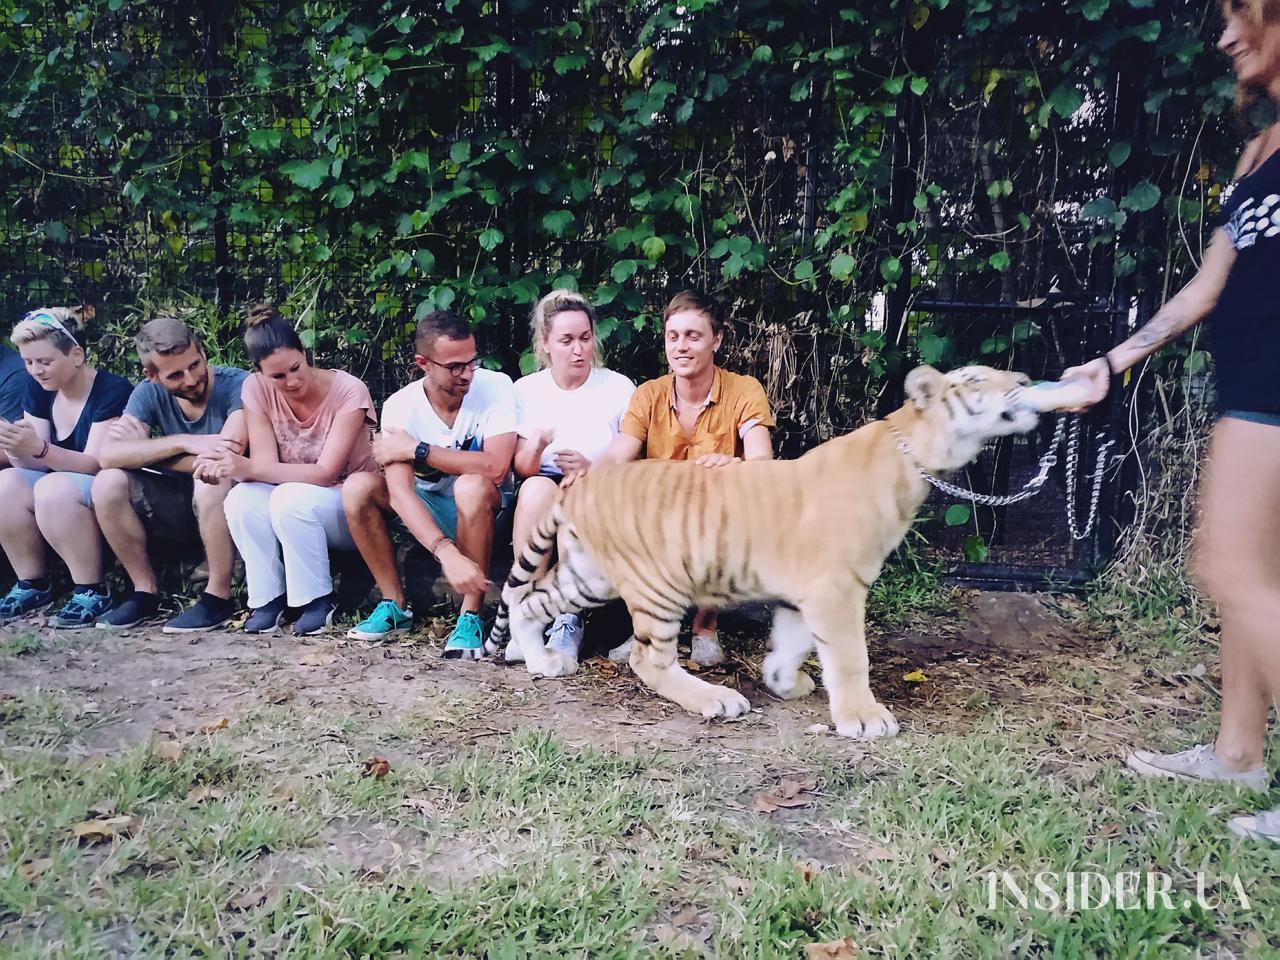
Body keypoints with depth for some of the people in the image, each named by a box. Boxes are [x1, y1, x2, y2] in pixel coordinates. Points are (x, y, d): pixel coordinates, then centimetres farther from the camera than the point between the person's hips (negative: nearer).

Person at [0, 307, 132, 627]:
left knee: (53, 488, -32)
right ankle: (33, 585, -6)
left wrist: (38, 448, -38)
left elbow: (94, 463, -23)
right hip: (62, 492, 7)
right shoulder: (38, 390, 5)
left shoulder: (112, 390, -17)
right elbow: (35, 463, 0)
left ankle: (92, 592, -23)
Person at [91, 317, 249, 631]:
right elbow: (108, 455, -17)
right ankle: (146, 591, -2)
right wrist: (184, 443, -31)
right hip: (181, 507, 5)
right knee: (107, 483, -15)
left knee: (212, 480, -35)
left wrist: (144, 452, -18)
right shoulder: (150, 393, -4)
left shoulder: (237, 385, -18)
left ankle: (218, 597, -18)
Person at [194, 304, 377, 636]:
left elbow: (325, 473, -24)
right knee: (240, 500, -27)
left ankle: (317, 600, -14)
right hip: (290, 509, 4)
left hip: (351, 509, -4)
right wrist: (226, 465, -38)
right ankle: (270, 598, -10)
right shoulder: (257, 389, -9)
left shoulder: (348, 391, -21)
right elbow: (265, 465, -14)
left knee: (290, 498, -34)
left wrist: (246, 467, -36)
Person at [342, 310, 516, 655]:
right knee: (357, 488, -20)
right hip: (426, 508, 3)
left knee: (471, 486, -35)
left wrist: (417, 450, -27)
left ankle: (471, 615, -24)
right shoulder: (400, 406, -17)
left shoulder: (496, 387, -20)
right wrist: (447, 552, -43)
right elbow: (399, 493, -28)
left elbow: (495, 467, -32)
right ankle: (395, 605, -6)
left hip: (484, 509, -3)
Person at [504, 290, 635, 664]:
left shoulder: (619, 388, -1)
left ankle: (566, 619, -26)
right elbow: (521, 470, 3)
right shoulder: (526, 390, 5)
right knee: (536, 488, -33)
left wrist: (593, 472, -19)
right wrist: (535, 444, -19)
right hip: (541, 504, 2)